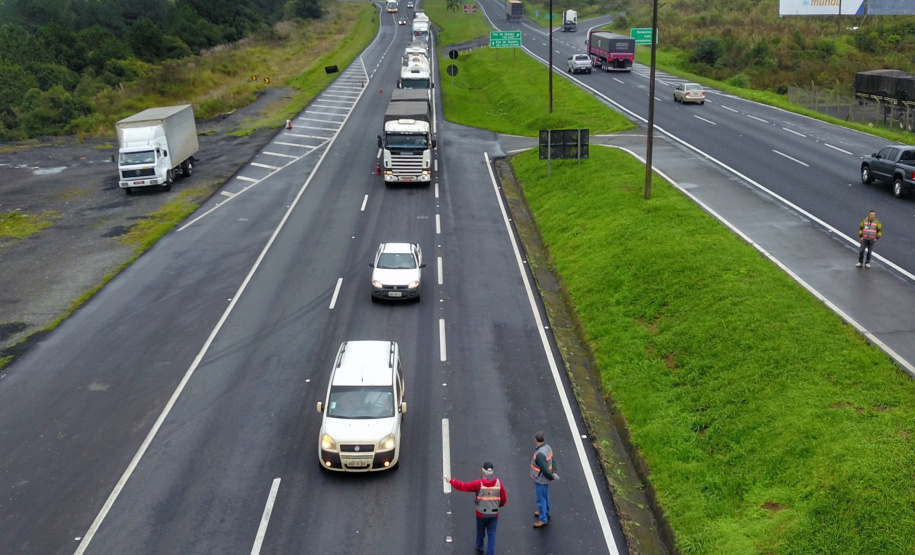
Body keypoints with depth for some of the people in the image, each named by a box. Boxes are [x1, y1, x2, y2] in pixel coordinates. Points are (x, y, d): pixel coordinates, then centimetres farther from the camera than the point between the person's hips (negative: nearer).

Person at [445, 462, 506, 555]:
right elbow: (504, 498, -8)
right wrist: (500, 504, 16)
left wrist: (451, 480, -13)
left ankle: (480, 547, 49)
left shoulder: (479, 483, -24)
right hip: (494, 514, 0)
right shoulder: (498, 483, -16)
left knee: (480, 530, 25)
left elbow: (463, 486, -24)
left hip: (481, 513, 0)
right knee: (491, 534, 12)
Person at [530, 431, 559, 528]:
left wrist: (551, 477, -14)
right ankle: (546, 512, 46)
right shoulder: (548, 447, -5)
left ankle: (543, 519, 21)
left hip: (541, 480, -9)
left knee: (541, 499, 7)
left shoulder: (539, 454, -34)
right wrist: (554, 472, -3)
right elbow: (553, 461, 3)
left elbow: (545, 469, -29)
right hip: (545, 479, 9)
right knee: (545, 495, 27)